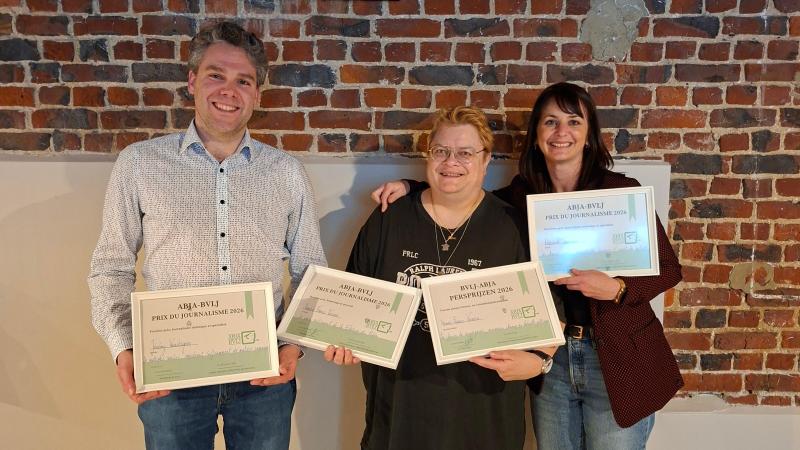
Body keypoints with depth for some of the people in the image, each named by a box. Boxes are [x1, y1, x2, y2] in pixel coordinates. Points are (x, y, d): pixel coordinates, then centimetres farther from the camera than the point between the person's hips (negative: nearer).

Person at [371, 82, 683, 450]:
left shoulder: (622, 191, -9)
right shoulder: (521, 195, 0)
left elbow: (668, 269, -4)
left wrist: (617, 289, -21)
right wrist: (412, 188, -2)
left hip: (617, 362, -3)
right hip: (549, 357, 3)